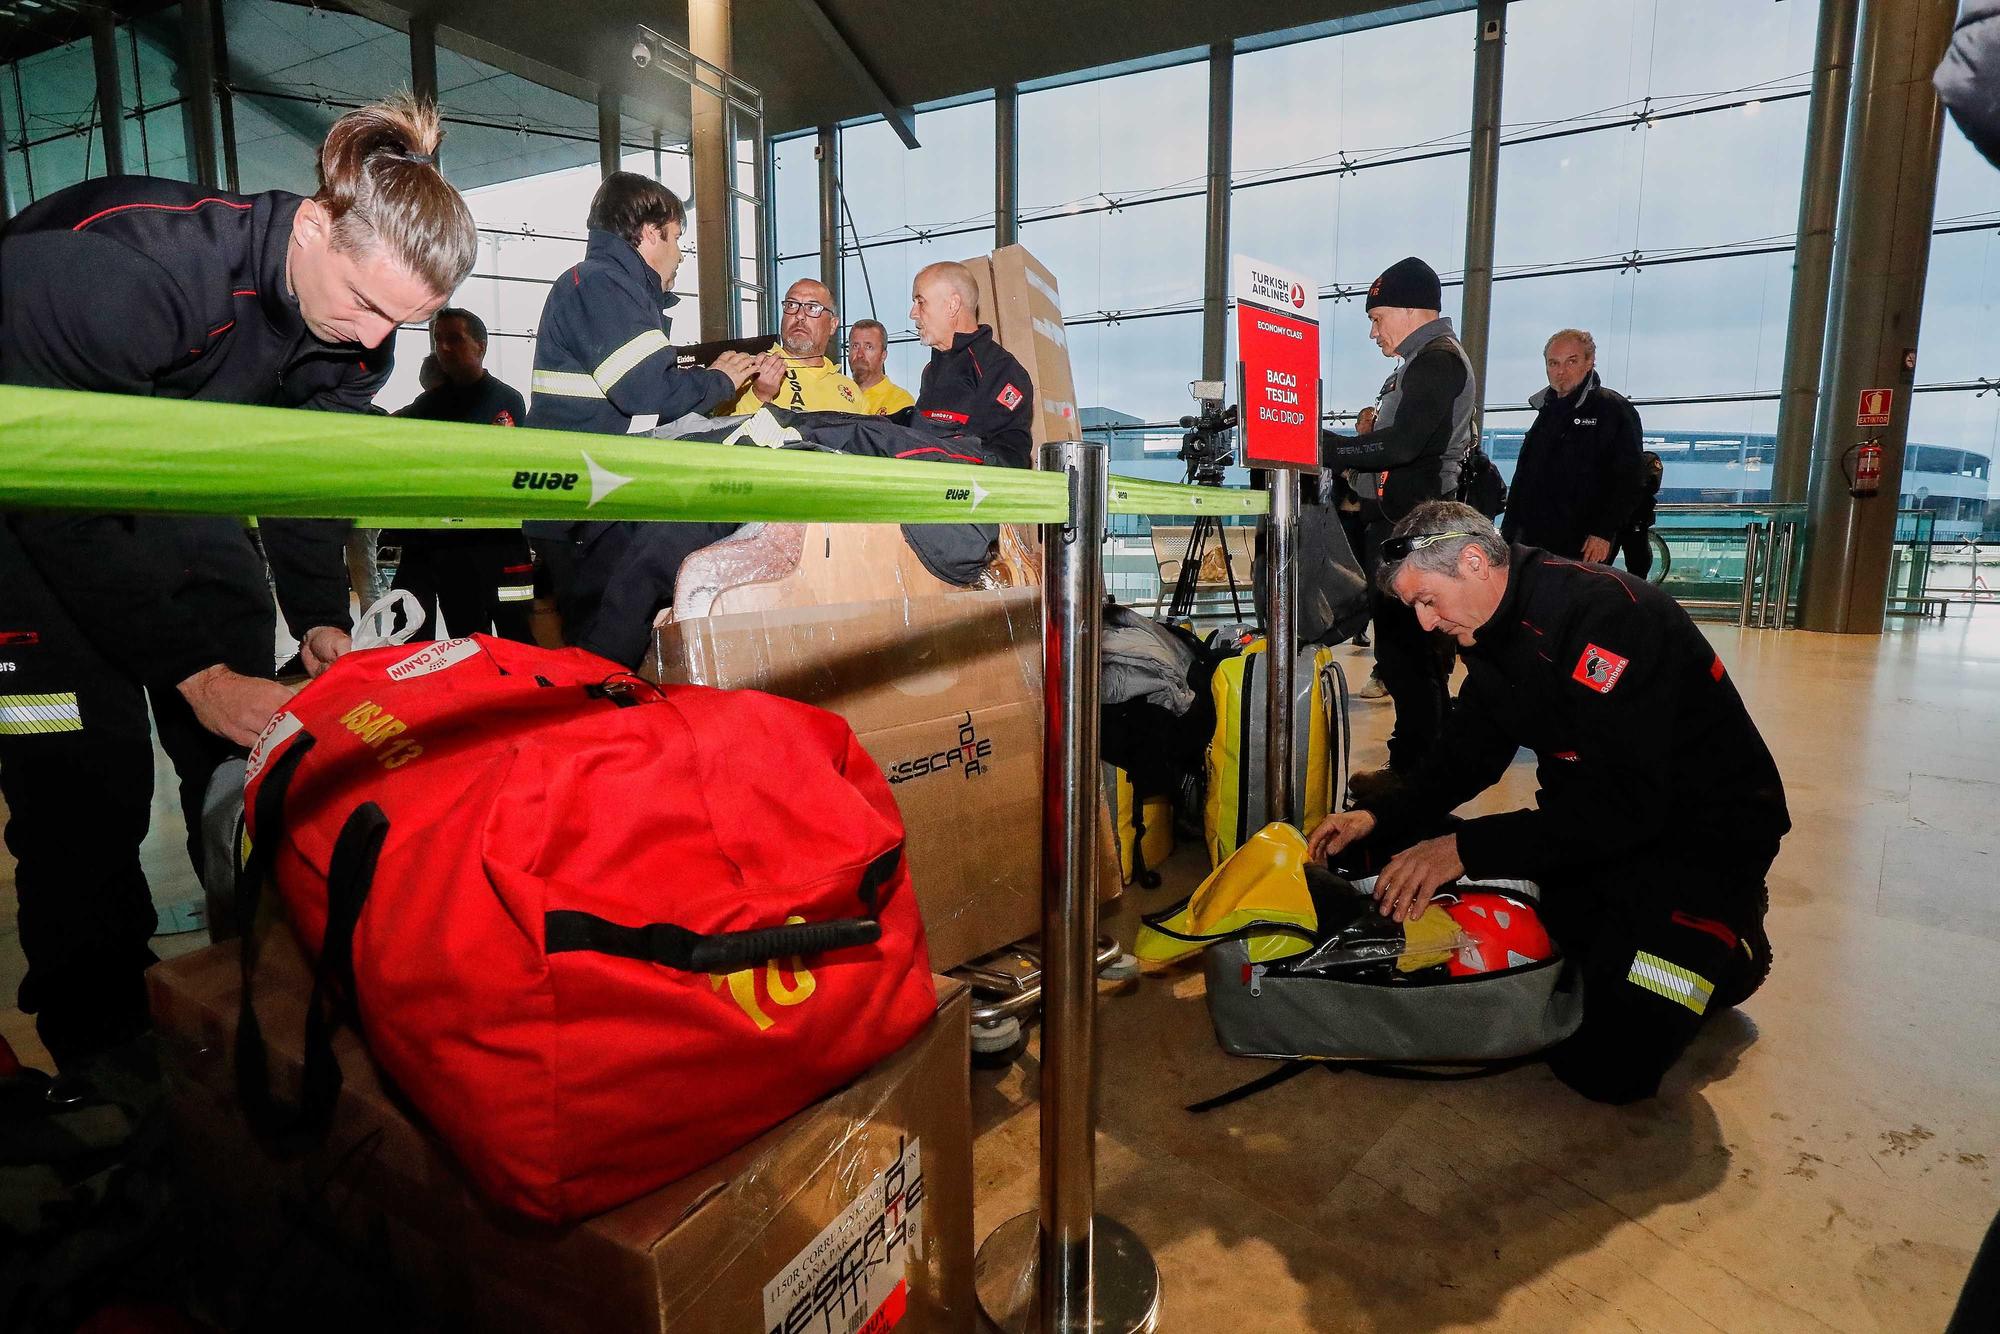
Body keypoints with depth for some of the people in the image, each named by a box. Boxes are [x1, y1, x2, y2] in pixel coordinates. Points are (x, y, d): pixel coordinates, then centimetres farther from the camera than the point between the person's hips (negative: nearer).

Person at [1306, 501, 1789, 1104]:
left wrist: (1467, 847, -35)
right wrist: (1378, 817, -8)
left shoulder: (1607, 610, -26)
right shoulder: (1497, 630, 2)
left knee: (1607, 1065, -18)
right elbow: (1464, 756, 7)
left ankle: (1729, 945, 11)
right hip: (1595, 820, 8)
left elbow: (1623, 802, -32)